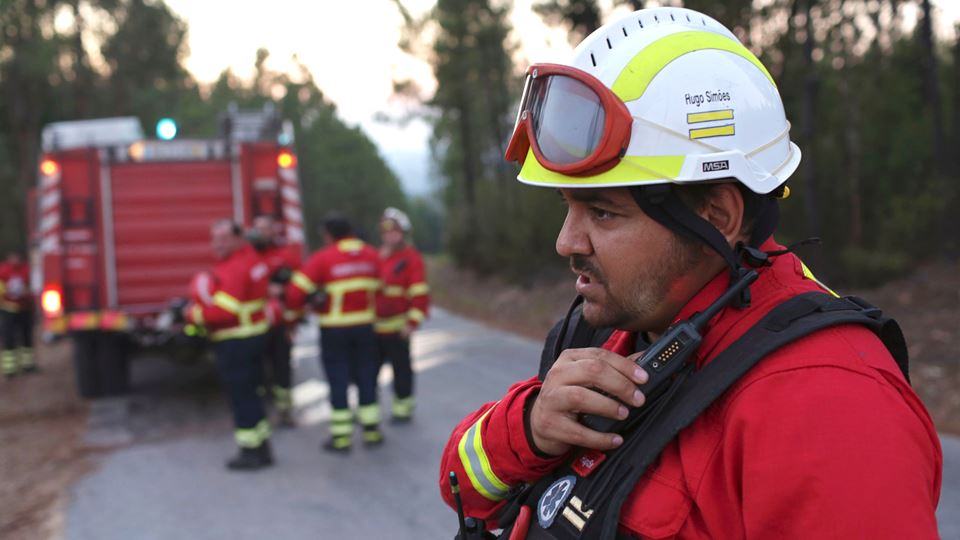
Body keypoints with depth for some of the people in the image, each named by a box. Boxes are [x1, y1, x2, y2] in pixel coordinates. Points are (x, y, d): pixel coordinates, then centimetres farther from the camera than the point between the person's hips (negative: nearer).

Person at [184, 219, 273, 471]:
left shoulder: (233, 269, -22)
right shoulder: (251, 258, 10)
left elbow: (224, 311, -27)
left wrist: (193, 315, -13)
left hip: (235, 342, -10)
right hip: (256, 334, 10)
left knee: (241, 396, 0)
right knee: (249, 393, 18)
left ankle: (251, 452, 7)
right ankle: (262, 448, 25)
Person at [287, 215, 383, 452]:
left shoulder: (322, 259, -11)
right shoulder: (372, 255, 2)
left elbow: (296, 292, -13)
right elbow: (376, 287, 3)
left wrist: (295, 308, 6)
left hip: (334, 328, -3)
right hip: (365, 325, 3)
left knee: (338, 380, 5)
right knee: (366, 376, 14)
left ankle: (341, 437, 9)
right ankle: (371, 430, 19)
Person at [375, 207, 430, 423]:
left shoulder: (411, 258, -8)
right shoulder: (376, 257, 11)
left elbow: (420, 294, -12)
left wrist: (412, 322, -17)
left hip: (397, 327, -6)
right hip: (373, 326, 6)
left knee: (401, 368, 5)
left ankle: (403, 407, 17)